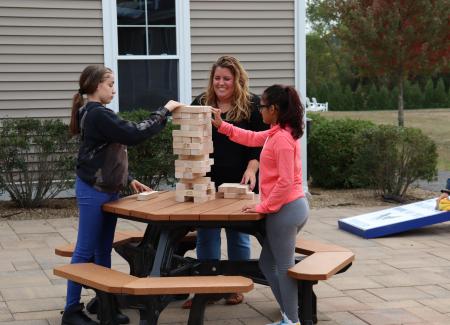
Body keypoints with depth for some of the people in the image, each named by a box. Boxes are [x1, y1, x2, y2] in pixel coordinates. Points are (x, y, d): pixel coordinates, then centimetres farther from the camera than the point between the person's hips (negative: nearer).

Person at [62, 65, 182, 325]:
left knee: (104, 250, 12)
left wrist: (129, 180, 16)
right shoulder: (98, 114, -18)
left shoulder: (96, 114, 14)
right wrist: (164, 111, -17)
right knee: (86, 251, -3)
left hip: (107, 190, 10)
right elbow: (134, 134, -23)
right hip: (93, 192, -10)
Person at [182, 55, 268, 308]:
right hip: (206, 182, 3)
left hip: (239, 183, -2)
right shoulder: (201, 104, 9)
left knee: (238, 235, 7)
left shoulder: (252, 105, 0)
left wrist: (251, 168, -18)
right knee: (206, 235, 4)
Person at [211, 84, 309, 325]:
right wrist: (222, 126, 25)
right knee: (267, 263, 18)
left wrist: (264, 207, -15)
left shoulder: (282, 139, -21)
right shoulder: (277, 133, 10)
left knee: (284, 267, -1)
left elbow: (286, 181, -24)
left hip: (286, 209, -10)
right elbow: (252, 138, 27)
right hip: (289, 208, 10)